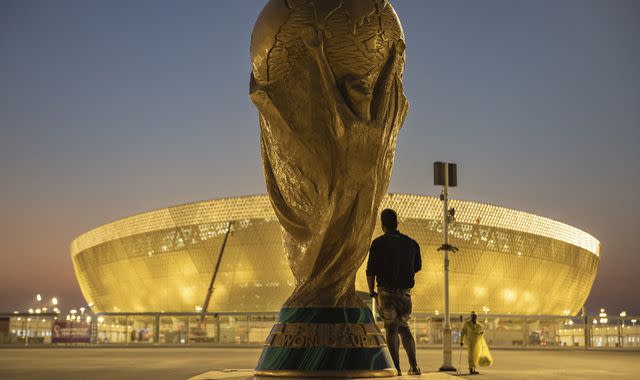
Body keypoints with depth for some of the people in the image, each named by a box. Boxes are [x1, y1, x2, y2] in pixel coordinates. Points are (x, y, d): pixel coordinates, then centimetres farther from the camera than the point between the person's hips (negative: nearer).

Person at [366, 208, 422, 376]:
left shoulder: (378, 243, -8)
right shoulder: (411, 243, 4)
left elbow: (371, 271, -7)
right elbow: (417, 267, 16)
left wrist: (371, 291, 7)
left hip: (386, 292, -3)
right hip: (405, 292, 3)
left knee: (391, 329, 4)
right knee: (404, 327, 17)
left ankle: (396, 367, -2)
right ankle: (413, 365, 6)